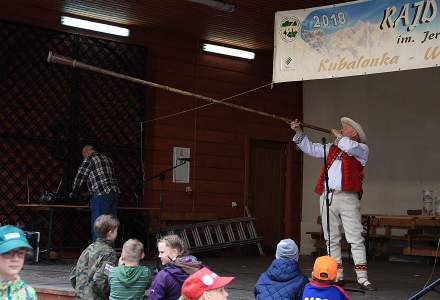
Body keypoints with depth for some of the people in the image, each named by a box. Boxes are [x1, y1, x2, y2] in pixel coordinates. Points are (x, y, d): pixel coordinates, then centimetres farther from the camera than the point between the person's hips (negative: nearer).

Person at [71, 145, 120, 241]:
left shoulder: (89, 159, 1)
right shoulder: (107, 158, 23)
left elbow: (80, 177, 4)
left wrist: (74, 192, 19)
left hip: (102, 195, -8)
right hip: (115, 193, 8)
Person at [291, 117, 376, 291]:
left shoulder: (361, 149, 5)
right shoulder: (331, 148, 22)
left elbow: (350, 147, -16)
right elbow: (310, 148, 24)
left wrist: (339, 136, 2)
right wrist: (299, 132, 14)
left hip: (347, 197, -6)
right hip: (327, 196, 6)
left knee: (356, 240, -7)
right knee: (332, 239, 8)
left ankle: (362, 278, -7)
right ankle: (337, 276, 14)